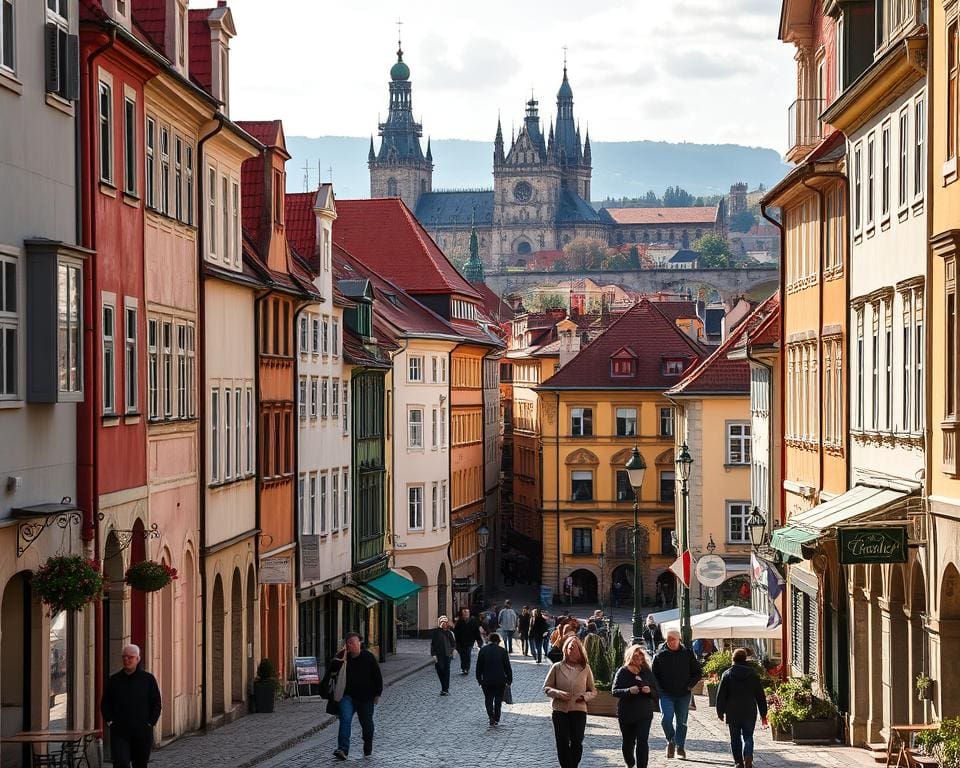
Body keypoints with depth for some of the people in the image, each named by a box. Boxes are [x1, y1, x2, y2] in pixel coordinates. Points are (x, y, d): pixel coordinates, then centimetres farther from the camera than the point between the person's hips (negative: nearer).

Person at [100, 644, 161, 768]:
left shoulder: (148, 679, 2)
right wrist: (109, 721, 1)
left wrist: (150, 723, -4)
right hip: (119, 732, 0)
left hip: (142, 731, 0)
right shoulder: (114, 680, 7)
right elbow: (105, 703, 13)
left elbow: (156, 704, 5)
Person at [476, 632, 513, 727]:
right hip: (500, 680, 0)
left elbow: (479, 667, 2)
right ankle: (496, 720, 16)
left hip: (487, 680, 0)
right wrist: (509, 680, 8)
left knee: (488, 699, 8)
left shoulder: (483, 650, -1)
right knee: (498, 700, 15)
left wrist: (479, 680, 10)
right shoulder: (503, 651, -2)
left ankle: (492, 717, -13)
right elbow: (507, 667, 0)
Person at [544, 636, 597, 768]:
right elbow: (546, 688, 4)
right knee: (562, 743, -1)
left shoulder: (585, 668, 4)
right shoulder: (557, 667, 2)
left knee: (577, 743, -1)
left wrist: (585, 696, -11)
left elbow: (593, 691, 10)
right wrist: (559, 694, -13)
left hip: (579, 710, 0)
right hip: (560, 710, 0)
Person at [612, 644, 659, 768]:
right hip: (626, 714, 0)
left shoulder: (647, 672, 4)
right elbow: (614, 691, -8)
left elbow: (657, 693, 7)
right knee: (628, 742, 15)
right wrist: (629, 691, -24)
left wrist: (650, 691, -15)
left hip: (644, 714, 0)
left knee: (642, 743, -12)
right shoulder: (622, 672, -2)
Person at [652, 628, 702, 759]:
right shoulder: (660, 655, 1)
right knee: (666, 718, -16)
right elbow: (654, 674, 9)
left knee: (681, 722, 8)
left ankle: (680, 747, 20)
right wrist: (659, 688, -4)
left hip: (683, 694, 1)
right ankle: (671, 741, 8)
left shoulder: (688, 654, 1)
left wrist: (689, 685, -4)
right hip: (666, 694, -1)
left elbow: (698, 673, 8)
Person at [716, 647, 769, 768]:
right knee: (748, 736, 6)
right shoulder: (753, 674, 3)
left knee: (735, 738, 10)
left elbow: (721, 695, -1)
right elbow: (761, 696, 6)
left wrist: (720, 711, 8)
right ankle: (748, 756, -19)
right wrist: (763, 714, 12)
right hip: (750, 712, 1)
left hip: (733, 713, -1)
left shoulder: (727, 675, -1)